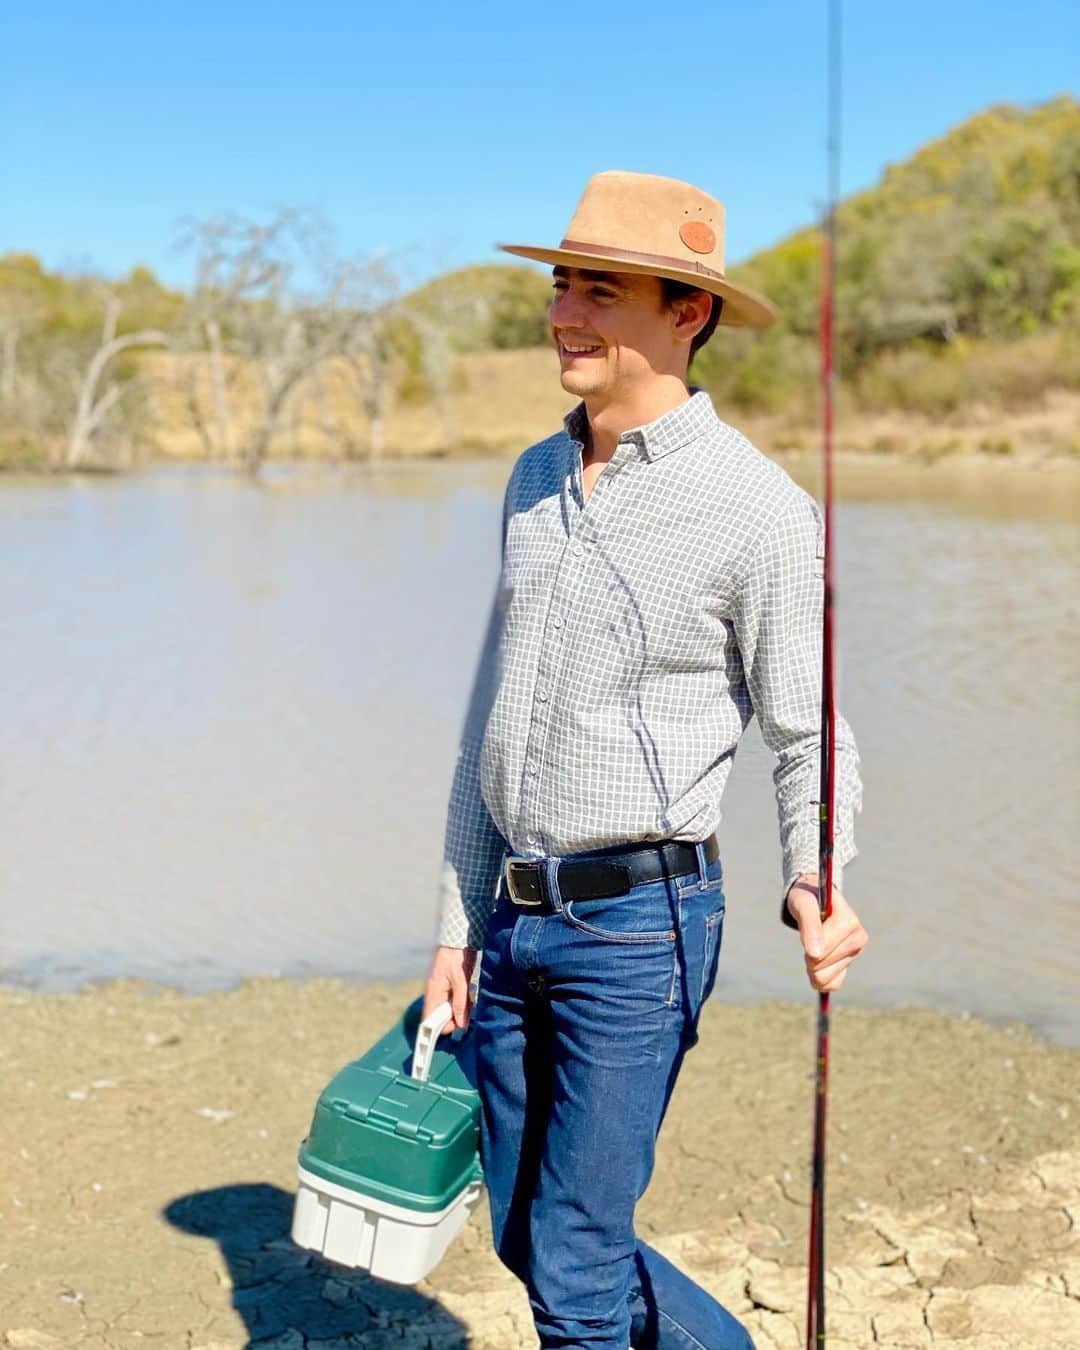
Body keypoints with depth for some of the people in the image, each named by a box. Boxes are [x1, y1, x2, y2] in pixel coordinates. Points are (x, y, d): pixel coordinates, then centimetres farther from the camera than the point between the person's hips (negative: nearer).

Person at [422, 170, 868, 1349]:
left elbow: (811, 738, -7)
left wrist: (814, 890, -28)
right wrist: (458, 928, 14)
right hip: (517, 916, 7)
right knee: (524, 1235, 17)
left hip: (639, 921, -7)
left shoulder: (757, 508, -11)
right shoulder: (535, 479, 9)